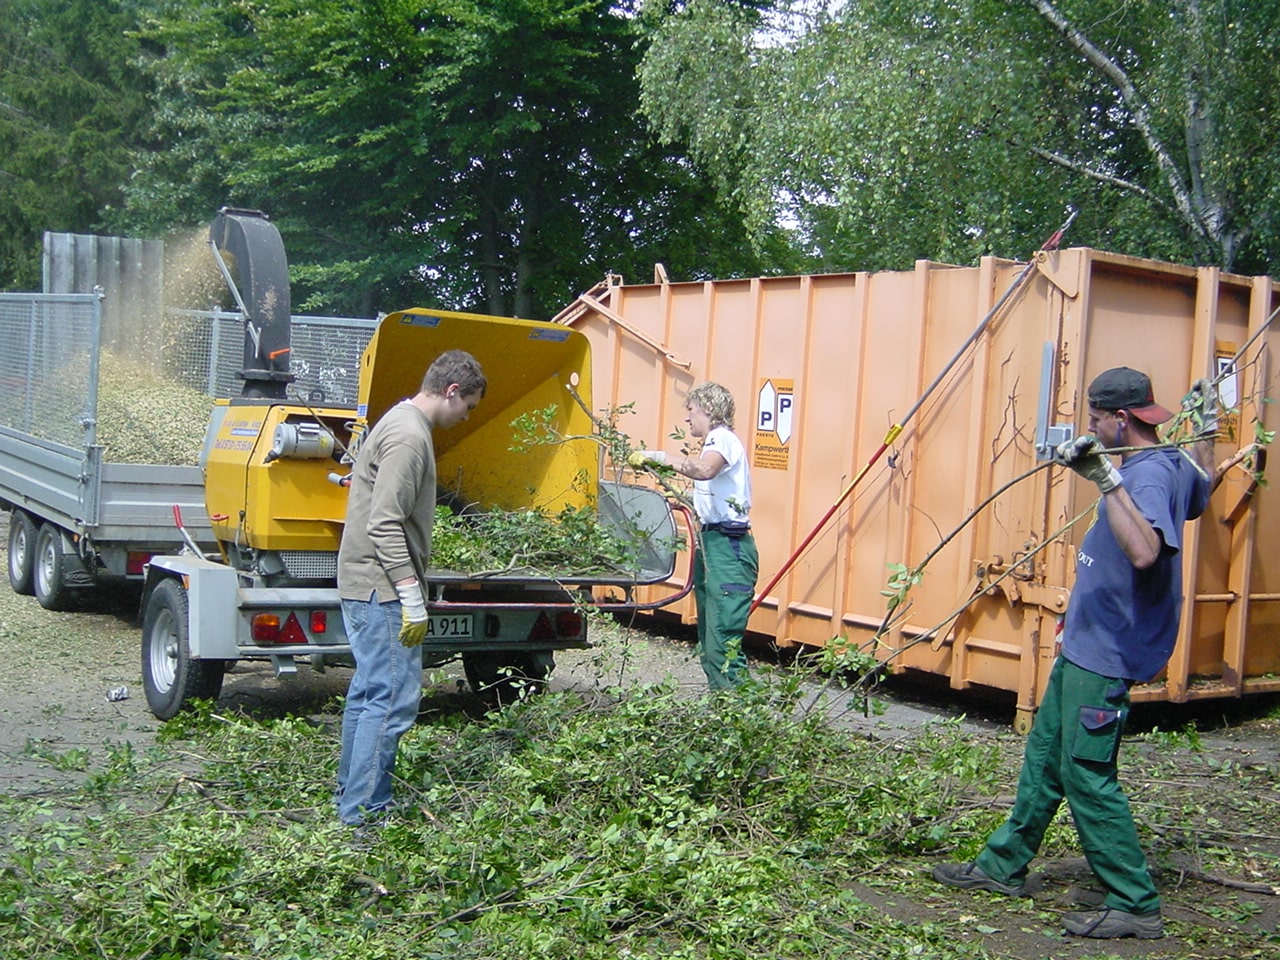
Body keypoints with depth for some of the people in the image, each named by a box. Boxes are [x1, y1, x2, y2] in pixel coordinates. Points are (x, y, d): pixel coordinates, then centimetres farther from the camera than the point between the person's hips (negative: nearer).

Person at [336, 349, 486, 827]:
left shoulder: (400, 422, 17)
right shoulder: (409, 436, -16)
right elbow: (385, 524, -22)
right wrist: (412, 598, -22)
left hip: (365, 586, 11)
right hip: (382, 589, -11)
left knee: (369, 691, 16)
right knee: (393, 699, -9)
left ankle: (351, 797, 25)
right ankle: (364, 815, -5)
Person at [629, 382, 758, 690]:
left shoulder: (723, 438, -9)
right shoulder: (715, 442, 23)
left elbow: (704, 470, -32)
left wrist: (660, 457, -26)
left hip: (727, 549, -11)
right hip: (711, 545, 11)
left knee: (723, 643, -15)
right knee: (708, 638, 13)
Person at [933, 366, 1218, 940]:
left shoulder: (1152, 472, -21)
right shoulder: (1171, 464, 10)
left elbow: (1144, 552, -38)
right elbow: (1200, 492, 34)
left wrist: (1107, 480, -39)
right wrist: (1206, 428, 33)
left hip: (1107, 656, -11)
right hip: (1084, 646, 11)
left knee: (1086, 774, -6)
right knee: (1044, 756, 16)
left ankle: (1135, 905, 4)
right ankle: (1003, 866, 28)